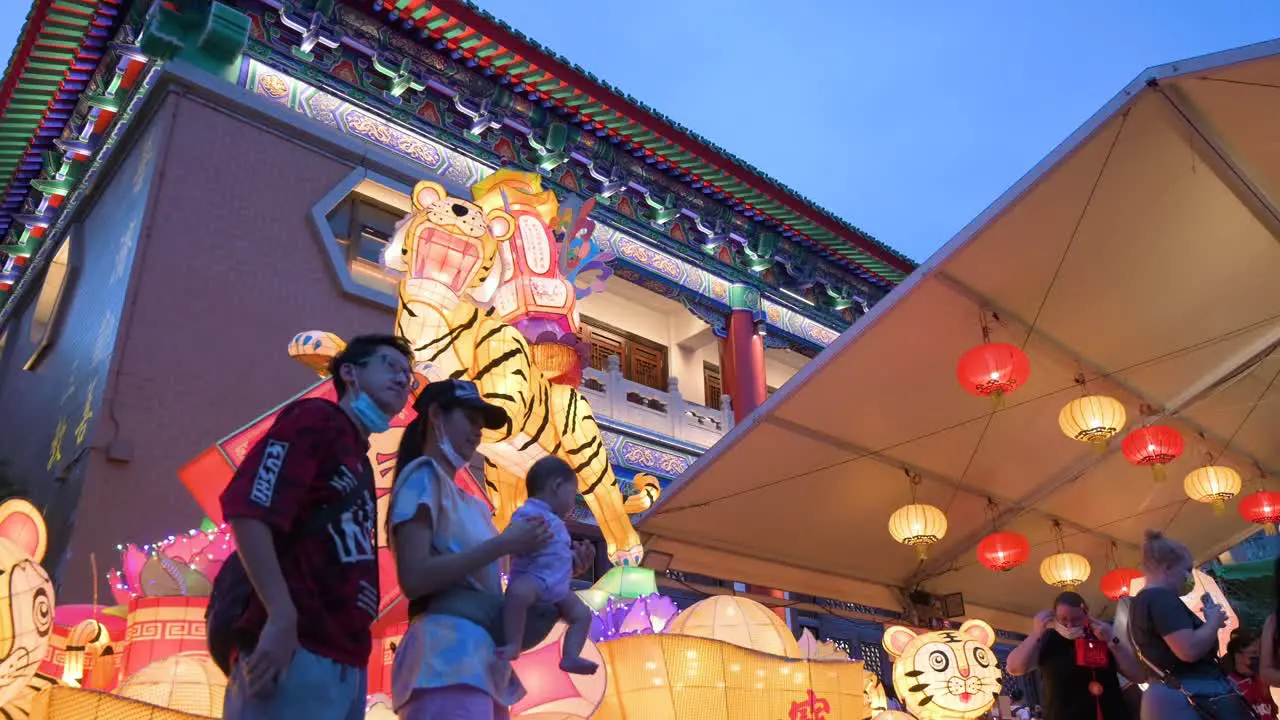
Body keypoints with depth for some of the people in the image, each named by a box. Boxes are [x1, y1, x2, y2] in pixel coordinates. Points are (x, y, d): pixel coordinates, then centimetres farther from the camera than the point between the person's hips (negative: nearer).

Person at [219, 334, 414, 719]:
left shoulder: (361, 462, 25)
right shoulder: (317, 417, 0)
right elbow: (247, 509, -14)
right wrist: (281, 616, -22)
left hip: (347, 660, 9)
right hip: (297, 650, -9)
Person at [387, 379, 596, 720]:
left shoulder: (471, 504, 24)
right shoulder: (424, 475, -2)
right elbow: (414, 579, -15)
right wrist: (502, 545, -13)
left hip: (481, 659, 9)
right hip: (449, 656, -9)